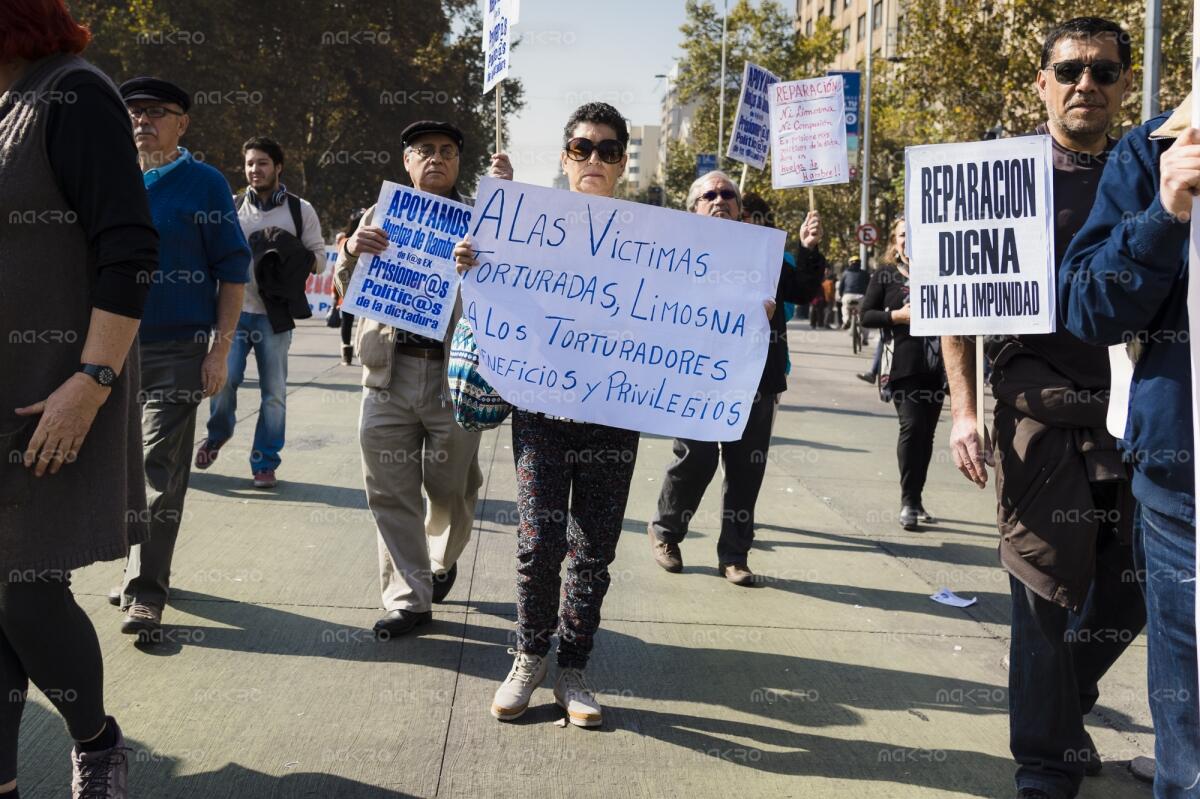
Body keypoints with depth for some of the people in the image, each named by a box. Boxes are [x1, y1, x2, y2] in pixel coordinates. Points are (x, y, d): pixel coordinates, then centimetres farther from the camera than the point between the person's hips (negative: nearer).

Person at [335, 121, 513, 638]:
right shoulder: (380, 214, 13)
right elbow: (347, 291, 12)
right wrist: (352, 251, -9)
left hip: (454, 372, -2)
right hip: (389, 370, 2)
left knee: (451, 488, 10)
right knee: (390, 491, 2)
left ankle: (442, 560, 39)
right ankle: (408, 598, 13)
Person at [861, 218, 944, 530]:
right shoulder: (884, 275, 5)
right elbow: (866, 315, 0)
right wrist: (897, 316, -14)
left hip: (934, 365, 3)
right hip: (903, 365, -3)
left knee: (926, 432, 6)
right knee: (911, 426, -13)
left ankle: (916, 500, 18)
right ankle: (908, 502, -4)